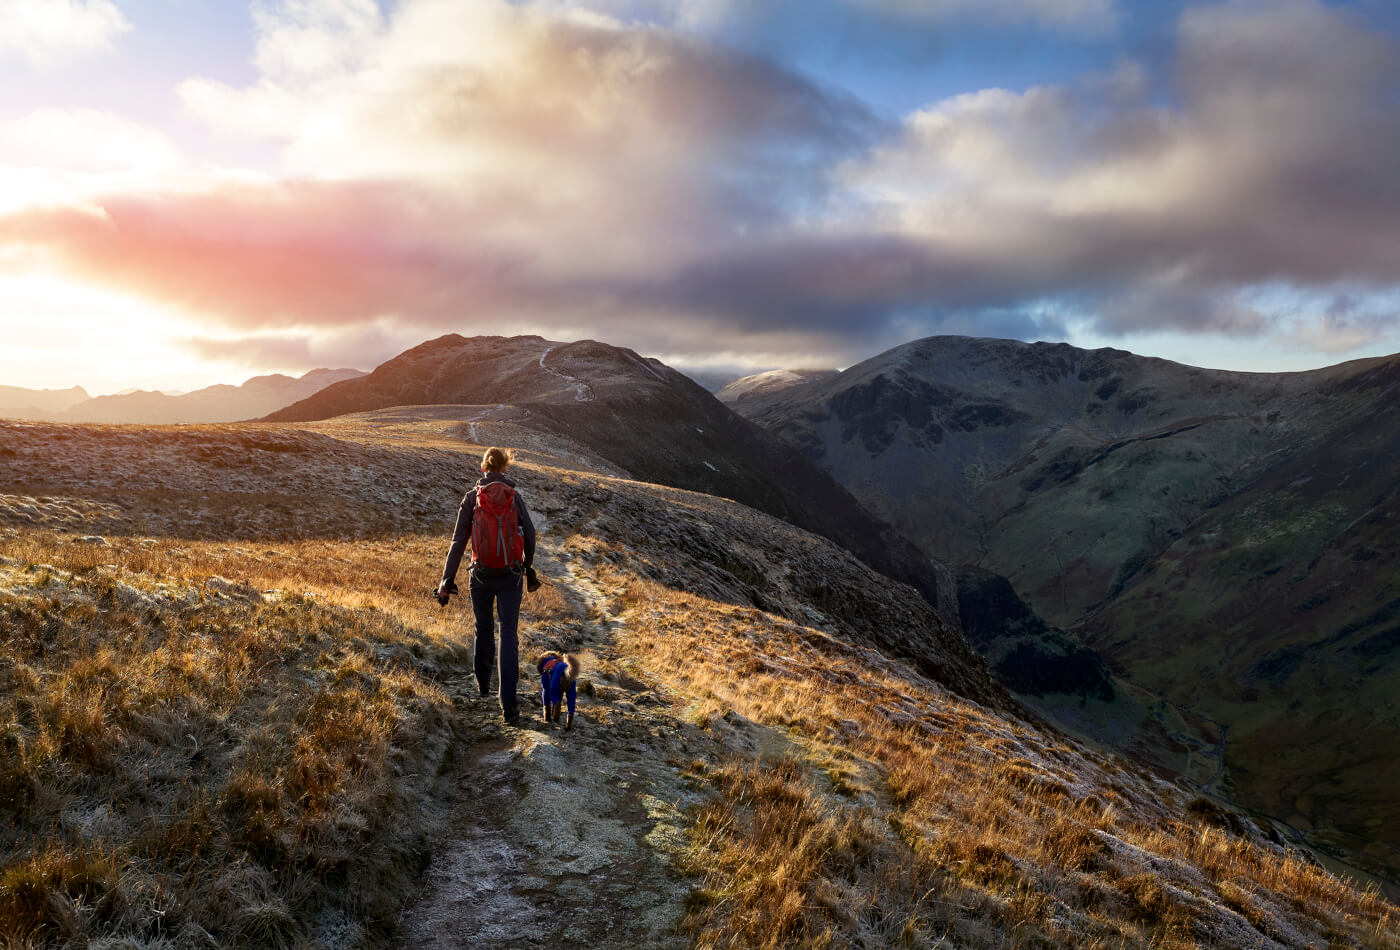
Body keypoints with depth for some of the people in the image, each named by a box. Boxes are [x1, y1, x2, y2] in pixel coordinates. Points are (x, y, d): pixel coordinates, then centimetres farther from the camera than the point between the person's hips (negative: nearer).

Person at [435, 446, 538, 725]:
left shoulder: (472, 498, -4)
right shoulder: (515, 497, -2)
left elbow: (458, 542, -6)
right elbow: (529, 535, 1)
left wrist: (447, 580, -3)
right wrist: (528, 568, 17)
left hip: (482, 574, 0)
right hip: (511, 575, 0)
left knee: (484, 629, 22)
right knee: (509, 636, 0)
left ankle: (483, 683, 41)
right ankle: (509, 704, -8)